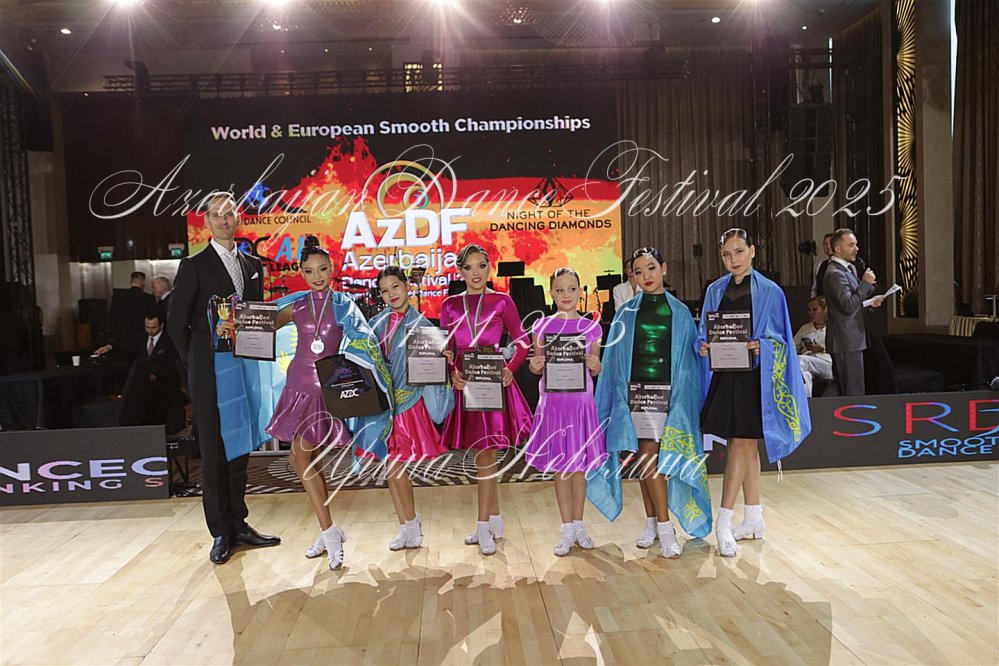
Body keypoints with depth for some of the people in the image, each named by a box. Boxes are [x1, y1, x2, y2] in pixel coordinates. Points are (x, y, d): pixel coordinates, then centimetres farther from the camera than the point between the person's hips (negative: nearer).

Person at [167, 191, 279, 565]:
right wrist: (195, 365, -2)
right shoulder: (194, 266, -2)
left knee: (239, 448, 11)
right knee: (213, 451, 2)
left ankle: (238, 523, 22)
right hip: (209, 372, -4)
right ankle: (221, 533, 12)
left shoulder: (253, 265, 12)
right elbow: (176, 322, -2)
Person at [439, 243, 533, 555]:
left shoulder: (502, 302, 2)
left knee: (486, 453, -5)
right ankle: (495, 521, 23)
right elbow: (446, 350, 10)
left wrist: (510, 369, -10)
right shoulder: (450, 305, 9)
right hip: (464, 383, 3)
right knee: (482, 454, 11)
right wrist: (452, 373, -8)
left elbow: (522, 343, 4)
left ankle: (484, 527, 4)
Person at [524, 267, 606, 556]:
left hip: (582, 401, 1)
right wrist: (535, 367, -16)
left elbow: (595, 371, 9)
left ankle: (578, 525, 23)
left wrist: (596, 366, -13)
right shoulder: (542, 326, 2)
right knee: (560, 467, 6)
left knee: (579, 467, 9)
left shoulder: (590, 327, 4)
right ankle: (567, 529, 17)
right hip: (552, 401, 0)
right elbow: (538, 367, 6)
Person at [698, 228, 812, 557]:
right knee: (747, 446, 11)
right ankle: (754, 518, 21)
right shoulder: (715, 290, 10)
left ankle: (723, 522, -3)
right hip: (723, 375, 4)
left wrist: (761, 347, -20)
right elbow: (704, 332, 12)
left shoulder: (769, 291, -1)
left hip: (753, 376, -4)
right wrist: (703, 345, -9)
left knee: (740, 444, -7)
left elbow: (780, 338, -1)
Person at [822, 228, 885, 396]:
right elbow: (848, 305, -25)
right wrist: (866, 283, -19)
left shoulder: (849, 269, 17)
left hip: (849, 340, 10)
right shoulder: (835, 273, -16)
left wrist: (869, 302, 12)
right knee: (854, 393, -7)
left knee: (840, 392, 14)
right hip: (847, 341, -10)